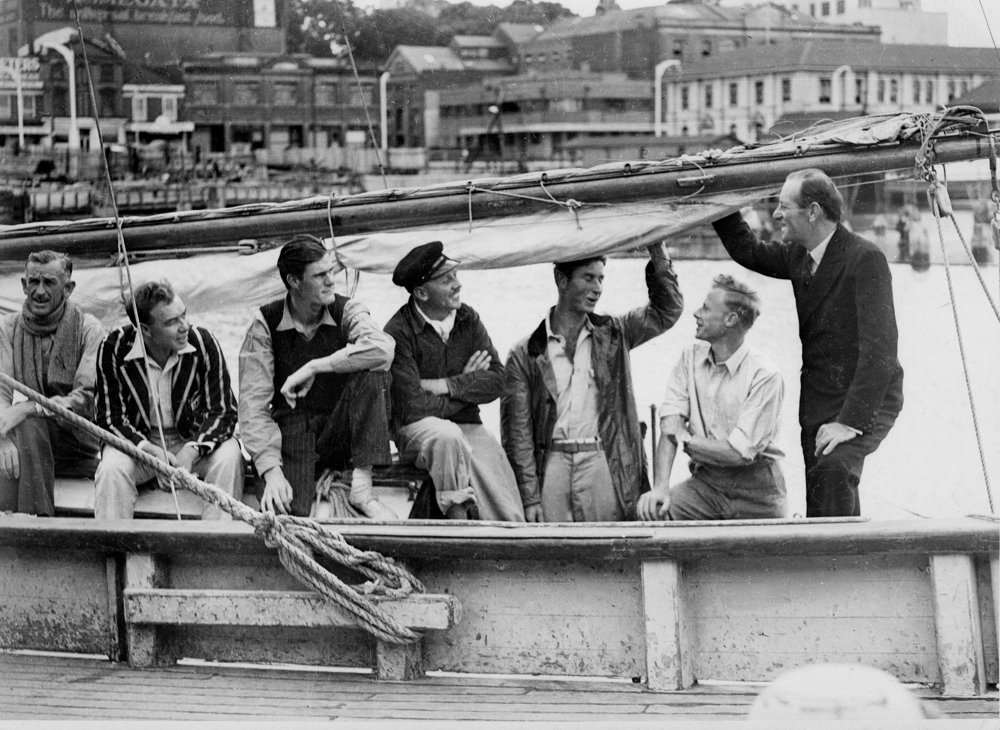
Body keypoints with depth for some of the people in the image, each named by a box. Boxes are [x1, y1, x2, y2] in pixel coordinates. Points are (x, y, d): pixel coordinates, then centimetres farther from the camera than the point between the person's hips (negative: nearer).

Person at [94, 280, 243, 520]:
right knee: (112, 469, -31)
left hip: (194, 440, 0)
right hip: (138, 440, 0)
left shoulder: (203, 342, -14)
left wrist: (191, 451, -29)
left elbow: (223, 411, -11)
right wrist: (151, 451, -26)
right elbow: (110, 418, -9)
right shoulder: (114, 347, -15)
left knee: (228, 457, -29)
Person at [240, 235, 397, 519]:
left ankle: (361, 486, -28)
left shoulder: (346, 311, -3)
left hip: (339, 432, 2)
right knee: (284, 511, -31)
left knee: (372, 373, -27)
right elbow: (253, 404, -10)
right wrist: (271, 471, -23)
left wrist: (313, 368, -28)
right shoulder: (266, 323, -5)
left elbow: (383, 348, -27)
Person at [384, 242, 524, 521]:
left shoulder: (468, 319, 5)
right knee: (448, 435, -40)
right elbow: (414, 408, -18)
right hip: (418, 430, -4)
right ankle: (455, 516, -27)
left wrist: (446, 386, -15)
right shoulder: (398, 333, -14)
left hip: (468, 427, 4)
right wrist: (468, 385, -5)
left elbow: (497, 381, -3)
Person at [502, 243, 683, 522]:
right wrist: (529, 499, -5)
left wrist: (658, 252, 0)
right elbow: (517, 432, 2)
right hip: (552, 466, -1)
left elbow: (667, 310, 11)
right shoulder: (525, 354, 5)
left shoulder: (613, 336, 13)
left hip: (604, 465, 1)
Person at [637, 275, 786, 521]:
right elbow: (670, 425, -6)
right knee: (649, 512, -20)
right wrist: (660, 487, -20)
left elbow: (740, 452, -17)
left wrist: (684, 436, -5)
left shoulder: (765, 375, -13)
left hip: (755, 490, -2)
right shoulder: (691, 358, 4)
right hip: (705, 482, 3)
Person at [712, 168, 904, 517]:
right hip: (817, 403, 8)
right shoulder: (798, 256, 4)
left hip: (867, 400, -8)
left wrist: (851, 421, -28)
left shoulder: (865, 259, -19)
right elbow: (749, 252, 25)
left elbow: (880, 347, -24)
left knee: (833, 469, -32)